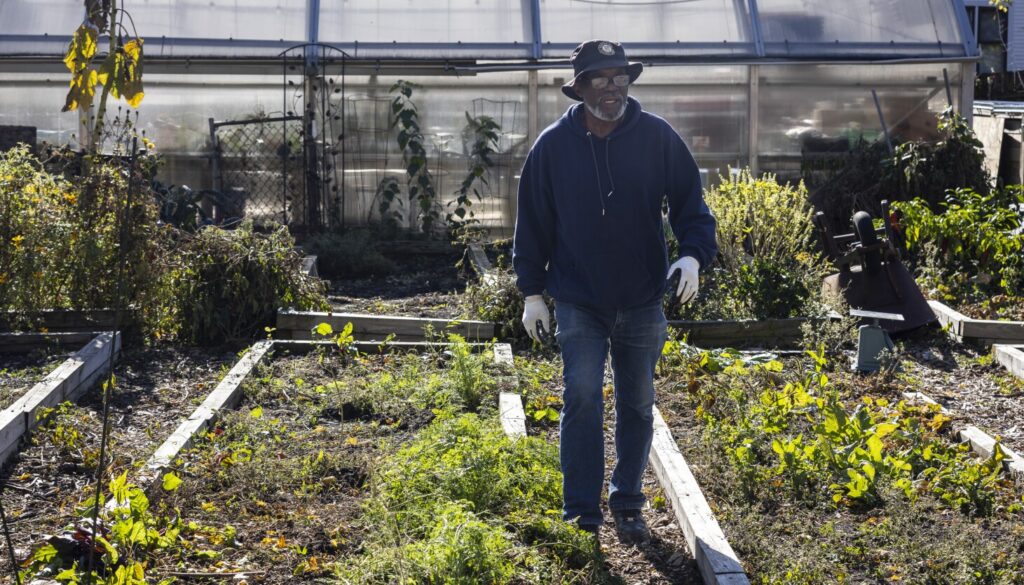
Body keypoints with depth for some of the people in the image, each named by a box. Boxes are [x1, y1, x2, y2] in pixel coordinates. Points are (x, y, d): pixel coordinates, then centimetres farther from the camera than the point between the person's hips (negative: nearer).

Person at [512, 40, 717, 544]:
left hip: (642, 300, 1)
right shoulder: (553, 145, -4)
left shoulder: (658, 137, -4)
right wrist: (532, 292, 1)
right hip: (578, 302, -1)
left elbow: (689, 202, 1)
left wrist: (693, 254, -17)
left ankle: (627, 506, 24)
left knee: (637, 404, 10)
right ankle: (582, 515, 1)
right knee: (582, 399, -8)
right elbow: (533, 222, 3)